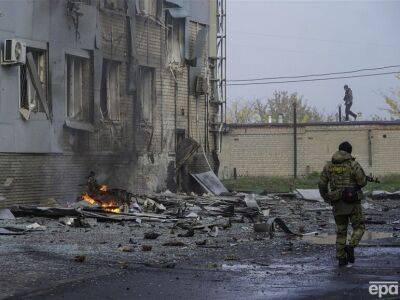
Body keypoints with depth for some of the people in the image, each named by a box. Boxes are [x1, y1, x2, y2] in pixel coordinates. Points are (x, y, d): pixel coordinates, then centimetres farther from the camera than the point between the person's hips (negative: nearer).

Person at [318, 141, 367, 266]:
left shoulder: (329, 165, 4)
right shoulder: (353, 164, -9)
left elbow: (322, 184, 6)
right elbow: (363, 182, -10)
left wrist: (325, 198, 23)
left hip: (337, 203, 4)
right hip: (352, 202, -4)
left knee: (341, 231, 13)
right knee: (359, 227, 10)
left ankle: (341, 258, 9)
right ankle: (350, 247, -13)